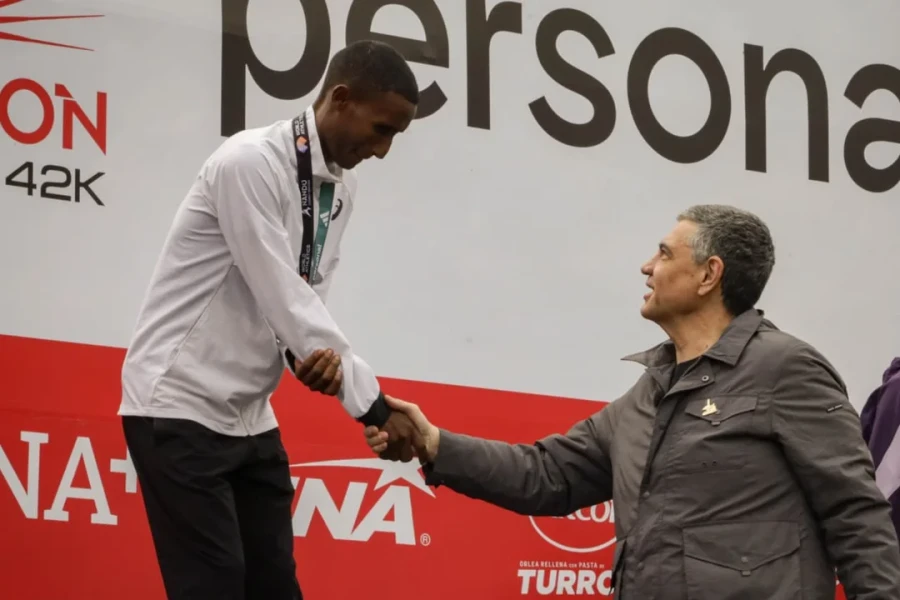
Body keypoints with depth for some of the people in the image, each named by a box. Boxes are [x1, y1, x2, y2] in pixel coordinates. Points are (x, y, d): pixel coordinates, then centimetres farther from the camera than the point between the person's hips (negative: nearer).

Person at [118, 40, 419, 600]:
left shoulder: (343, 185, 7)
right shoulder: (251, 162, -19)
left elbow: (309, 292, 9)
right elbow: (280, 295, -22)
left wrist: (322, 354, -16)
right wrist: (374, 404, -21)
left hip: (249, 415, 8)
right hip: (181, 407, -8)